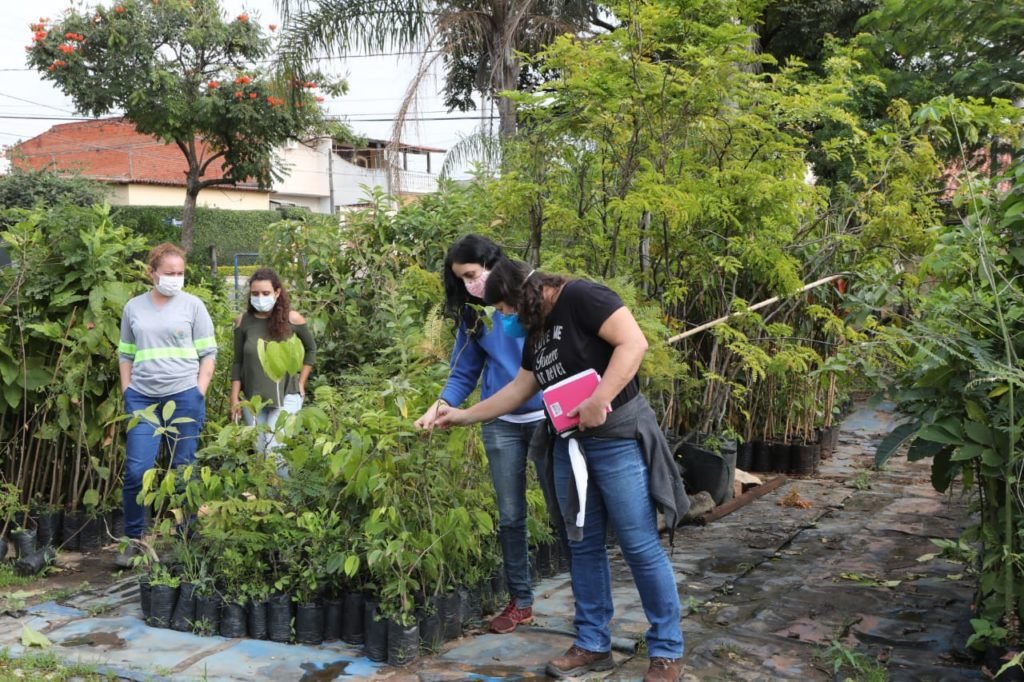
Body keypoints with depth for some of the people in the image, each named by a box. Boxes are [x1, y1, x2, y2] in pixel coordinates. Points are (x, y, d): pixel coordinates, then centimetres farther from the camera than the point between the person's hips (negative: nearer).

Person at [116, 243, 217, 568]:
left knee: (184, 471, 5)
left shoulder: (192, 305, 2)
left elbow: (208, 353, 3)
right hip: (142, 398, 2)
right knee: (136, 471, -4)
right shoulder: (133, 308, 9)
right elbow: (125, 355, 15)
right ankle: (135, 539, 11)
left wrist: (199, 393, -4)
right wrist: (127, 392, 6)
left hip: (184, 397, -2)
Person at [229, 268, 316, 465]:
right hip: (253, 398, 3)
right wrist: (235, 398, 1)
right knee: (259, 452, 9)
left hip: (285, 396, -3)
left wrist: (301, 383, 4)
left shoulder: (292, 319, -7)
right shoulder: (244, 321, -2)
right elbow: (238, 362, 4)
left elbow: (311, 349, 9)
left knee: (275, 450, -15)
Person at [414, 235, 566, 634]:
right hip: (501, 424, 4)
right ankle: (520, 601, 19)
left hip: (548, 417, -4)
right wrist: (440, 406, -10)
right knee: (510, 517, 8)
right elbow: (464, 373, 8)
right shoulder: (472, 314, 6)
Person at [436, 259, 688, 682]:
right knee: (583, 546, 11)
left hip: (618, 437, -9)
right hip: (570, 443, 9)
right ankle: (593, 645, 21)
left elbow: (633, 342, -22)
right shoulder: (536, 331, 15)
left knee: (640, 546, -4)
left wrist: (598, 402, -25)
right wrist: (464, 416, 26)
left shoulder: (580, 298, -12)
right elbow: (517, 390, 24)